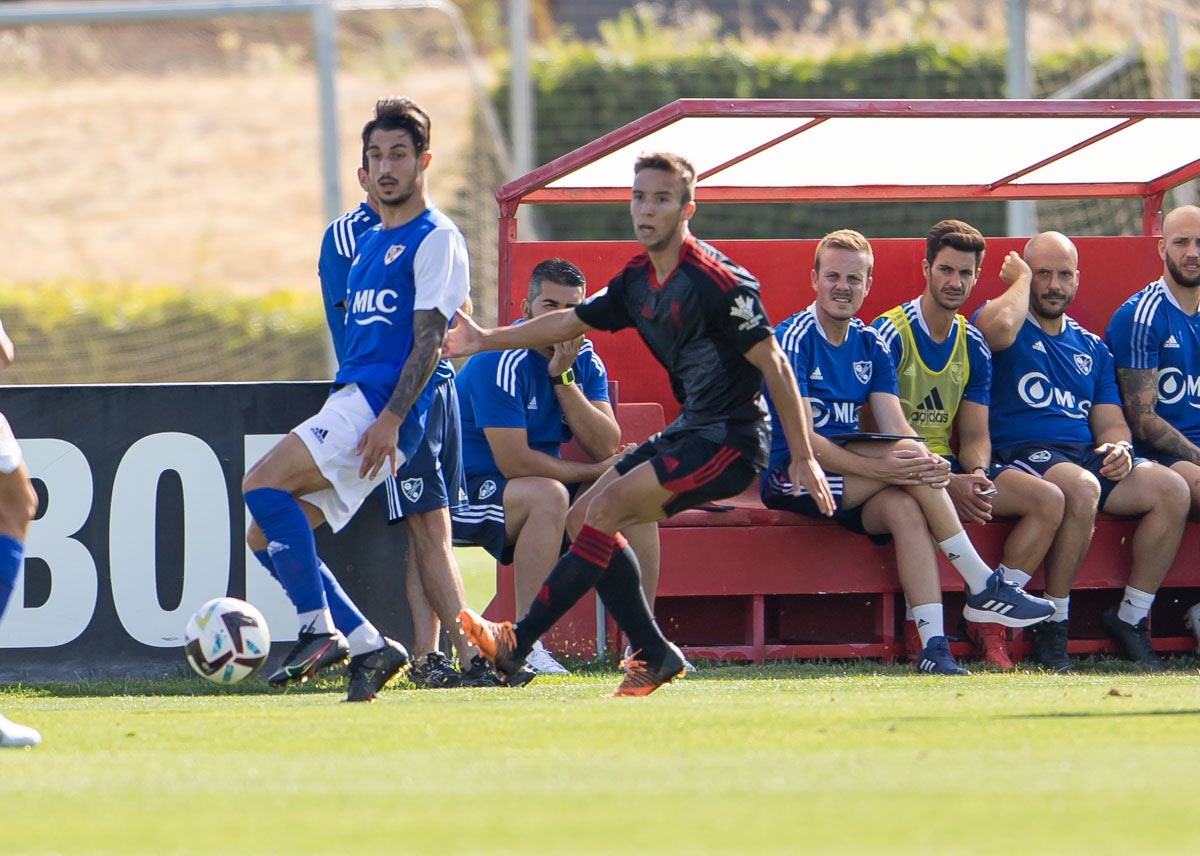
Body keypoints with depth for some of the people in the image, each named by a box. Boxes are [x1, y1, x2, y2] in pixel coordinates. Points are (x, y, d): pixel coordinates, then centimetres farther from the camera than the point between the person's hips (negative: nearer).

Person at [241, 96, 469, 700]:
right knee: (270, 534, 1)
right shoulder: (369, 242, 24)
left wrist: (390, 419, -22)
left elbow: (429, 338, -13)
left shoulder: (437, 238, -4)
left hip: (381, 403, -10)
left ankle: (320, 632, -23)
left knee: (263, 484, -23)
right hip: (349, 400, 10)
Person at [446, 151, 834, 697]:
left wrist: (803, 459, -17)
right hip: (690, 431, 9)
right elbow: (571, 322, 22)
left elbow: (774, 365, -16)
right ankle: (653, 656, 8)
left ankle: (517, 643, -17)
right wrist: (488, 340, 16)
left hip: (731, 441, -9)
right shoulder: (638, 281, 7)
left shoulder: (717, 281, -18)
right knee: (582, 519, 5)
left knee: (608, 507, -19)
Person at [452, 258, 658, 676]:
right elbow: (513, 462, -25)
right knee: (548, 495, -35)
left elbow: (606, 447, -10)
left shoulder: (584, 360, 2)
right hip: (471, 490, -8)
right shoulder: (503, 362, -21)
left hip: (545, 483, 8)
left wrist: (563, 379, -20)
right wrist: (595, 471, -15)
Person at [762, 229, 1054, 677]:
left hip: (850, 488, 6)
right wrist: (878, 468, -30)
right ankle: (983, 587, -21)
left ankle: (934, 645, -37)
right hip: (791, 479, -6)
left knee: (905, 507, -28)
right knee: (908, 454, -26)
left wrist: (928, 463, -22)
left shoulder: (870, 346, 12)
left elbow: (896, 427, 2)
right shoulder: (793, 340, -9)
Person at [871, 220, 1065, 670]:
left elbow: (975, 433, 11)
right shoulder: (890, 334, -8)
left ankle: (987, 619, -13)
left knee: (1049, 499, -12)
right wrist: (947, 482, -25)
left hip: (950, 466, 7)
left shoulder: (972, 346, 13)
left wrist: (976, 474, -14)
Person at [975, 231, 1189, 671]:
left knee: (1172, 490, -20)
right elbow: (1001, 326, -20)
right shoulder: (1004, 322, 7)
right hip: (1022, 453, -6)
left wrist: (1118, 446, -5)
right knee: (1081, 487, -39)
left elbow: (1110, 421, 20)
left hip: (1087, 454, 6)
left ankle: (1131, 619, -10)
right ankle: (1052, 625, -26)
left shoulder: (1091, 348, 25)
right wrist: (1021, 279, 0)